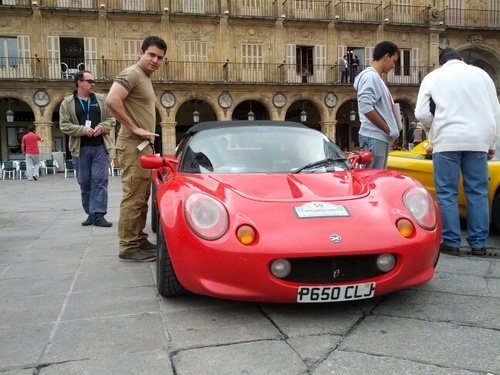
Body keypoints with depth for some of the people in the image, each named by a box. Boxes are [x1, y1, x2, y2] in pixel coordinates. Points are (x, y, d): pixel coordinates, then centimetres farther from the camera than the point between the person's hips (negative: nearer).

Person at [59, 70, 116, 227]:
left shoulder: (101, 99, 9)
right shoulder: (67, 103, 4)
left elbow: (111, 119, 10)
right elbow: (64, 125, -2)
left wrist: (101, 127, -10)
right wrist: (83, 130, -16)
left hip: (100, 146, 0)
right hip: (81, 148, 0)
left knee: (99, 180, -4)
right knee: (84, 183, 5)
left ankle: (98, 214, -4)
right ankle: (91, 214, 16)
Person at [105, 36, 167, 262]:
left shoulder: (145, 78, 20)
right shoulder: (132, 74, -11)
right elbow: (112, 100, -26)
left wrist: (147, 139, 15)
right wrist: (134, 129, -21)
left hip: (144, 146, 10)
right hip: (133, 145, -10)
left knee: (141, 197, 14)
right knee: (133, 198, -8)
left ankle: (139, 240, 23)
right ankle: (128, 248, -3)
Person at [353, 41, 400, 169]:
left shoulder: (377, 77, 20)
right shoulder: (370, 76, -10)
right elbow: (366, 107, -22)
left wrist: (388, 130, 11)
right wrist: (387, 128, -14)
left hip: (381, 138, 10)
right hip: (374, 138, -10)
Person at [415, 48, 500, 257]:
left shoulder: (433, 76, 8)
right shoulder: (481, 74, 15)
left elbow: (421, 113, 1)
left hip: (447, 140, -2)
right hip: (478, 140, 3)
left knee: (447, 193, 2)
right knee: (478, 193, 7)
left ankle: (451, 243, 0)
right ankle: (478, 244, 10)